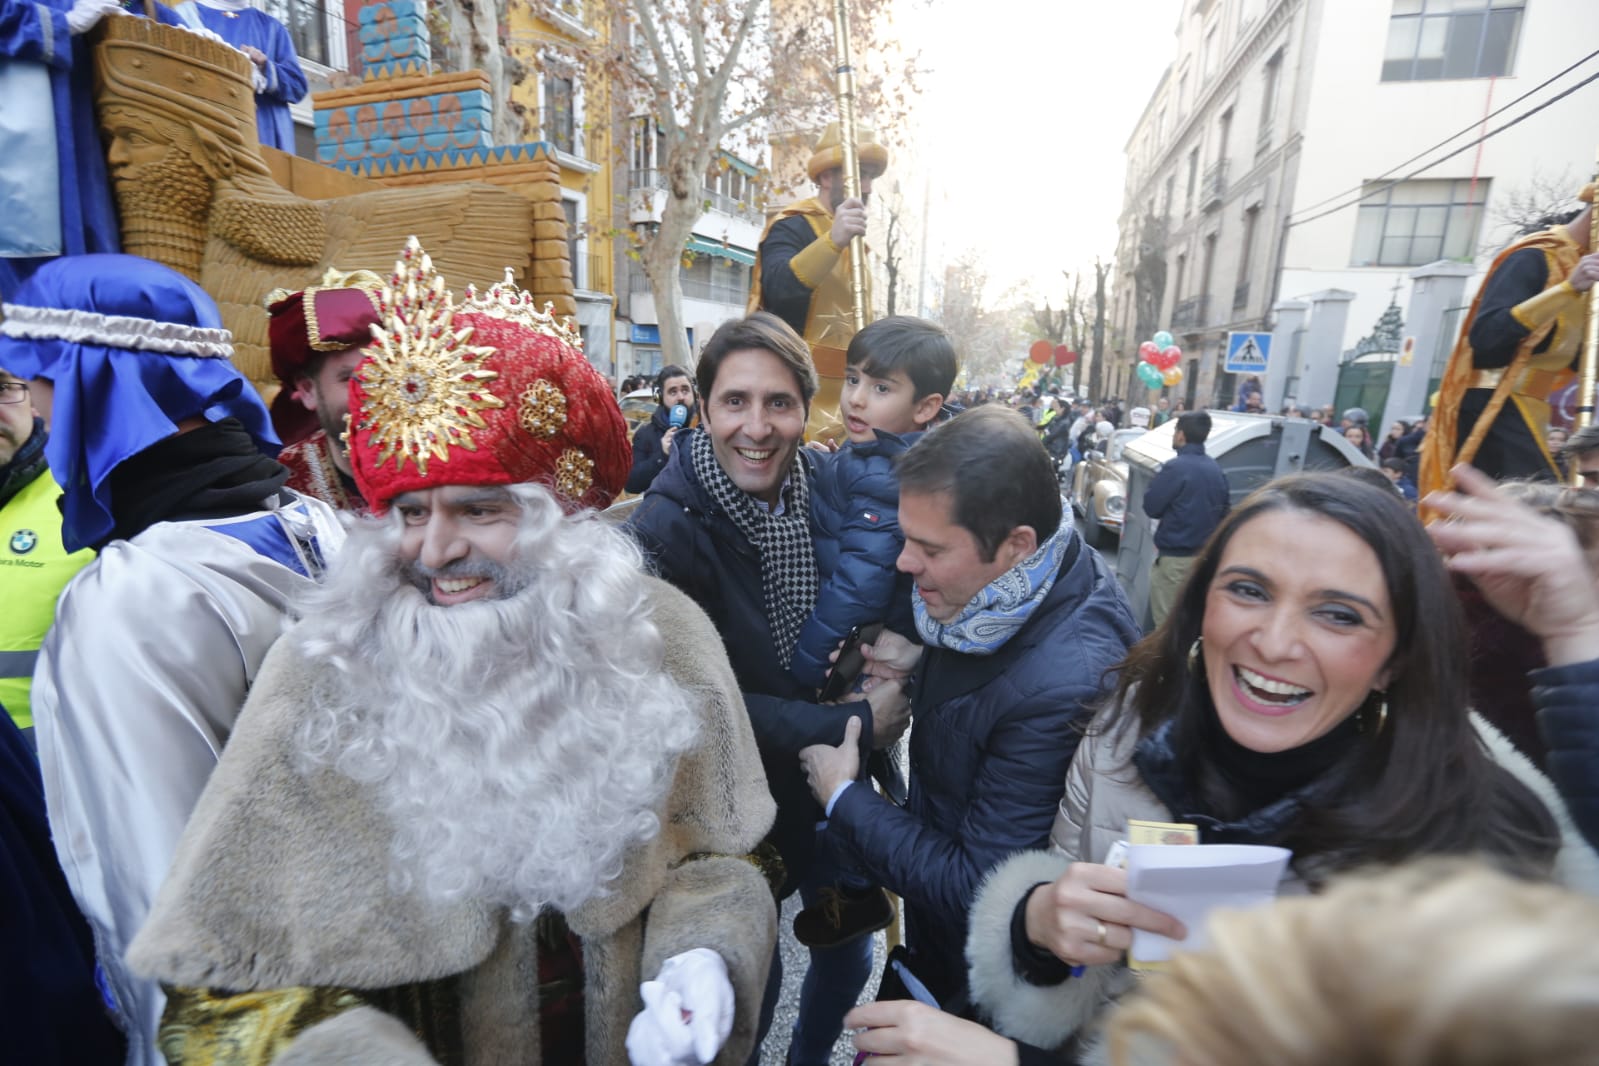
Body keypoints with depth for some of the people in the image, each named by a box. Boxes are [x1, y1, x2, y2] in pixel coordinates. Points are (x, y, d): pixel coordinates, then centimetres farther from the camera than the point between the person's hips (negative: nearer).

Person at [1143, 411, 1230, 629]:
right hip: (1206, 554, 7)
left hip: (1175, 556, -7)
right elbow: (1225, 508, 15)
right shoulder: (1216, 468, 6)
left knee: (1166, 620, 1)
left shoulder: (1175, 467, -16)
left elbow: (1151, 506, -12)